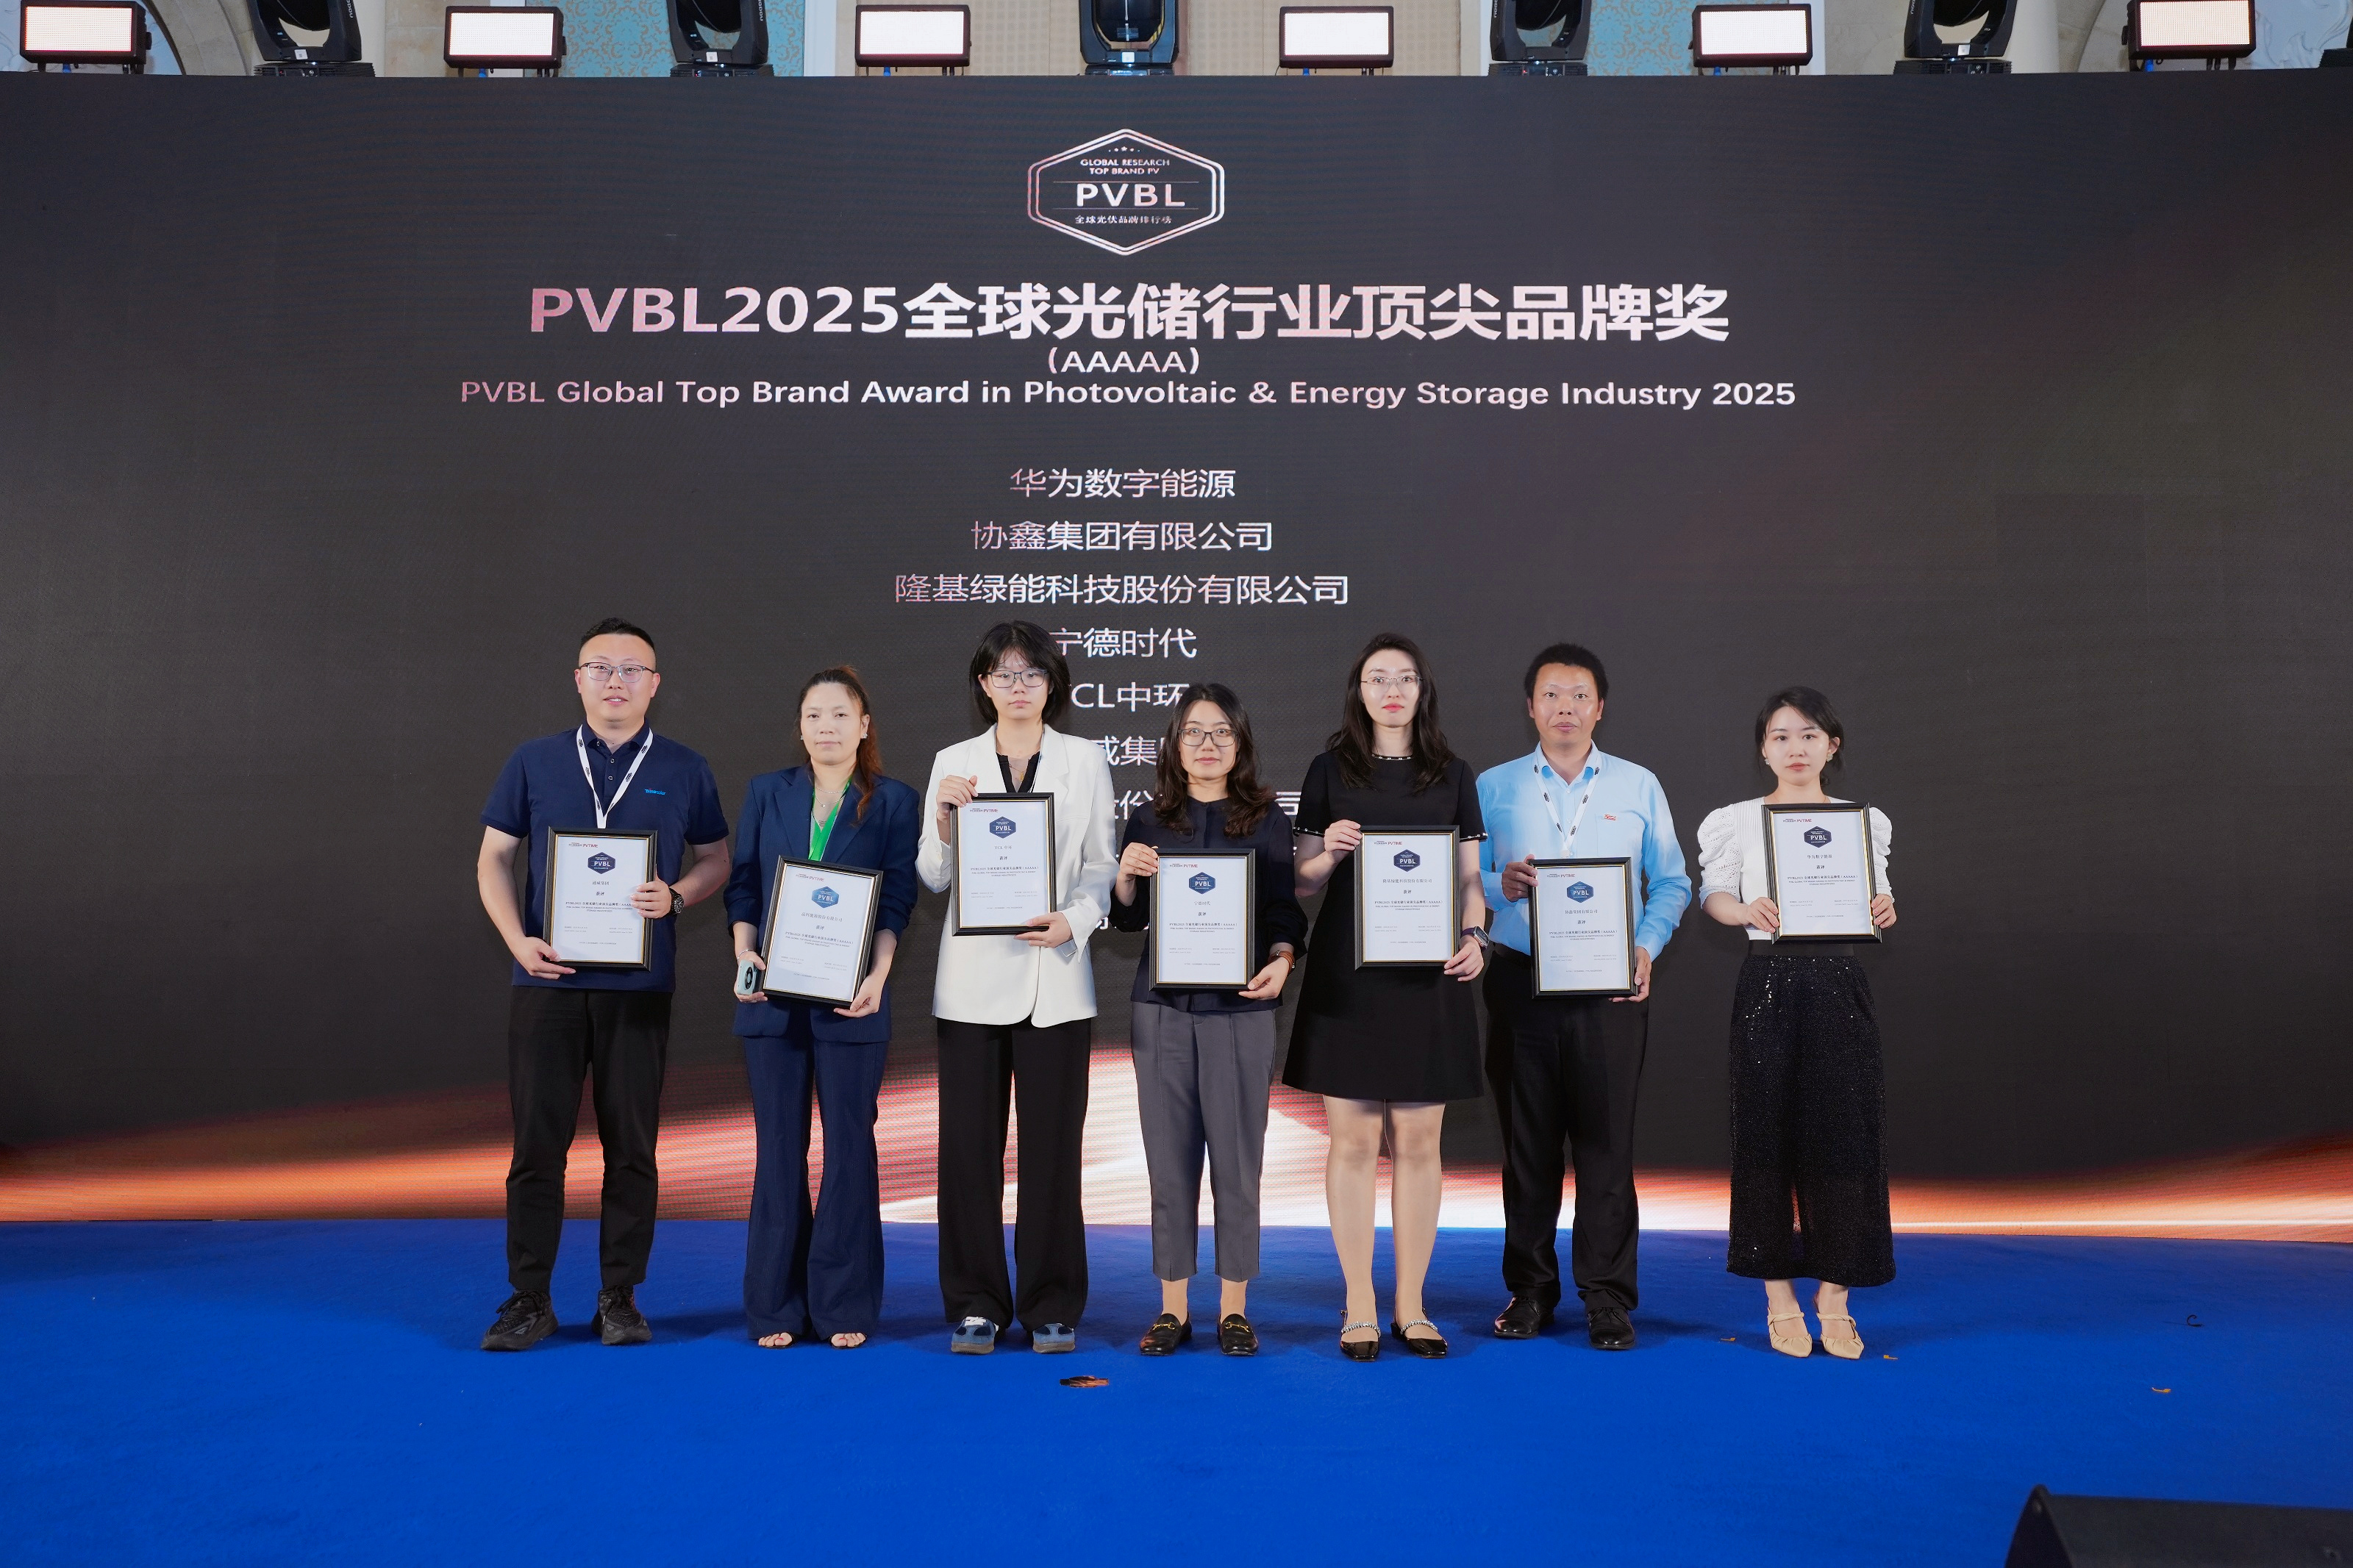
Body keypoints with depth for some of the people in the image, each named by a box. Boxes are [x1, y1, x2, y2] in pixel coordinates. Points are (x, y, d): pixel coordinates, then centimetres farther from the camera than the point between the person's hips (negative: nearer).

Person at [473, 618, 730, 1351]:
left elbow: (715, 858, 11)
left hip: (639, 986, 0)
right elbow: (494, 857, 9)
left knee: (632, 1145, 4)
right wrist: (518, 939, -5)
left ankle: (621, 1298, 15)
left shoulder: (683, 770, 6)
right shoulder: (534, 762, 7)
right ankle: (529, 1300, 13)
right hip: (548, 980, 0)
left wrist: (675, 895, -10)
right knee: (537, 1141, 2)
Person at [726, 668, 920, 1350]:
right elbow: (742, 885, 9)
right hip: (773, 996, 2)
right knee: (779, 1150, 6)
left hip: (850, 999, -2)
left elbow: (897, 900, -2)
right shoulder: (767, 793, 10)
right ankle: (776, 1307, 16)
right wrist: (744, 953, -7)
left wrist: (878, 975, -15)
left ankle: (845, 1307, 13)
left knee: (850, 1148, 3)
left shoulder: (893, 801, 3)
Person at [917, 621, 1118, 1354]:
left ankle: (1051, 1307, 16)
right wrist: (944, 815, -12)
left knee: (1052, 1146, 3)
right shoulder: (953, 763, 7)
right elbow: (934, 877, 6)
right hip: (974, 977, 1)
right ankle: (976, 1304, 17)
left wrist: (1073, 923, -12)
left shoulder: (1085, 760, 6)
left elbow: (1101, 865, 5)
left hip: (1055, 978, 0)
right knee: (970, 1146, 3)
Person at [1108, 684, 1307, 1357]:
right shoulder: (1148, 820, 10)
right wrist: (1126, 875, -8)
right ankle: (1173, 1307, 15)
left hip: (1240, 1006, -1)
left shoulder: (1267, 819, 6)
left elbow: (1285, 910, 5)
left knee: (1236, 1159, 1)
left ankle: (1234, 1307, 14)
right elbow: (1126, 920, 12)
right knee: (1169, 1158, 4)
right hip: (1163, 1004, 2)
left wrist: (1281, 960, -15)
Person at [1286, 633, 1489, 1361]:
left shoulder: (1453, 776, 10)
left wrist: (1472, 935, -9)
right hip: (1347, 974, -1)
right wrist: (1331, 852, -14)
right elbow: (1305, 880, 7)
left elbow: (1470, 877, 10)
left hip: (1428, 975, 1)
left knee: (1418, 1142, 4)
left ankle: (1411, 1306, 16)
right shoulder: (1330, 770, 6)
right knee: (1353, 1141, 1)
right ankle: (1359, 1308, 12)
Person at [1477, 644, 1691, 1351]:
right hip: (1521, 981, 1)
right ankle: (1530, 1287, 17)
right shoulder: (1494, 787, 9)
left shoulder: (1639, 786, 9)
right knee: (1526, 1139, 6)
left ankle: (1607, 1294, 9)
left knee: (1607, 1139, -1)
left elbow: (1672, 882, 8)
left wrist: (1647, 945, -8)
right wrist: (1502, 884, -14)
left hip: (1611, 987, 0)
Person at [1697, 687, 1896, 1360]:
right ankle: (1779, 1297, 12)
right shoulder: (1739, 822, 4)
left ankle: (1833, 1294, 11)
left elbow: (1875, 901, 10)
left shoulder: (1864, 822, 8)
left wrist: (1884, 913, -13)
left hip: (1838, 983, 1)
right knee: (1769, 1133, 1)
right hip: (1769, 983, -1)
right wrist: (1748, 911, -17)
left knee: (1844, 1133, 0)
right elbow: (1713, 894, 3)